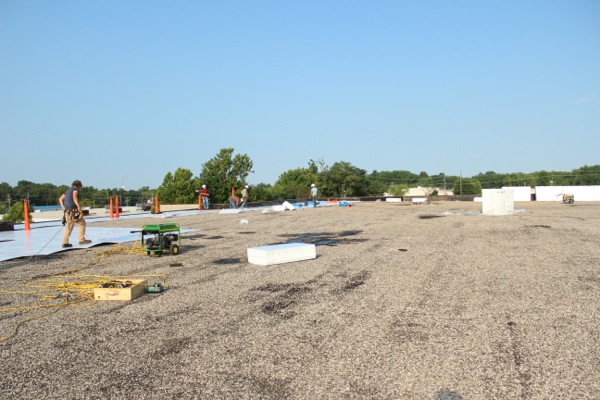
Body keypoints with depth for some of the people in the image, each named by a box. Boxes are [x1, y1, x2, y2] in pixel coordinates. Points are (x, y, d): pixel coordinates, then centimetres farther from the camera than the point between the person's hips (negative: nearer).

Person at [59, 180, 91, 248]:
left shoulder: (68, 190, 26)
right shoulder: (75, 189, 0)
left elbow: (60, 199, 21)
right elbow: (74, 197, -19)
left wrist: (63, 208, 12)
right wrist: (79, 206, -24)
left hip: (67, 210, 8)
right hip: (73, 210, -8)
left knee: (69, 226, 10)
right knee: (82, 223, 0)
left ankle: (65, 243, 4)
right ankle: (81, 240, -2)